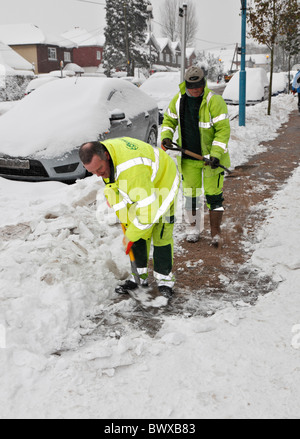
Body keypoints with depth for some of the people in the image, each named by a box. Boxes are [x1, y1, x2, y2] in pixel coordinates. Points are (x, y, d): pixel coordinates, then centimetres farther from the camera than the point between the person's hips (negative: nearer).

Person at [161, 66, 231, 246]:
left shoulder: (214, 101, -15)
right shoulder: (178, 99, 0)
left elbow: (223, 129, -15)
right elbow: (169, 120, 15)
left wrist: (216, 154, -24)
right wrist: (166, 136, -3)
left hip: (212, 156, -4)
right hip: (188, 157, 4)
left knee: (213, 194, 1)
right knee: (190, 194, 11)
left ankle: (215, 231, 15)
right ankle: (193, 228, 28)